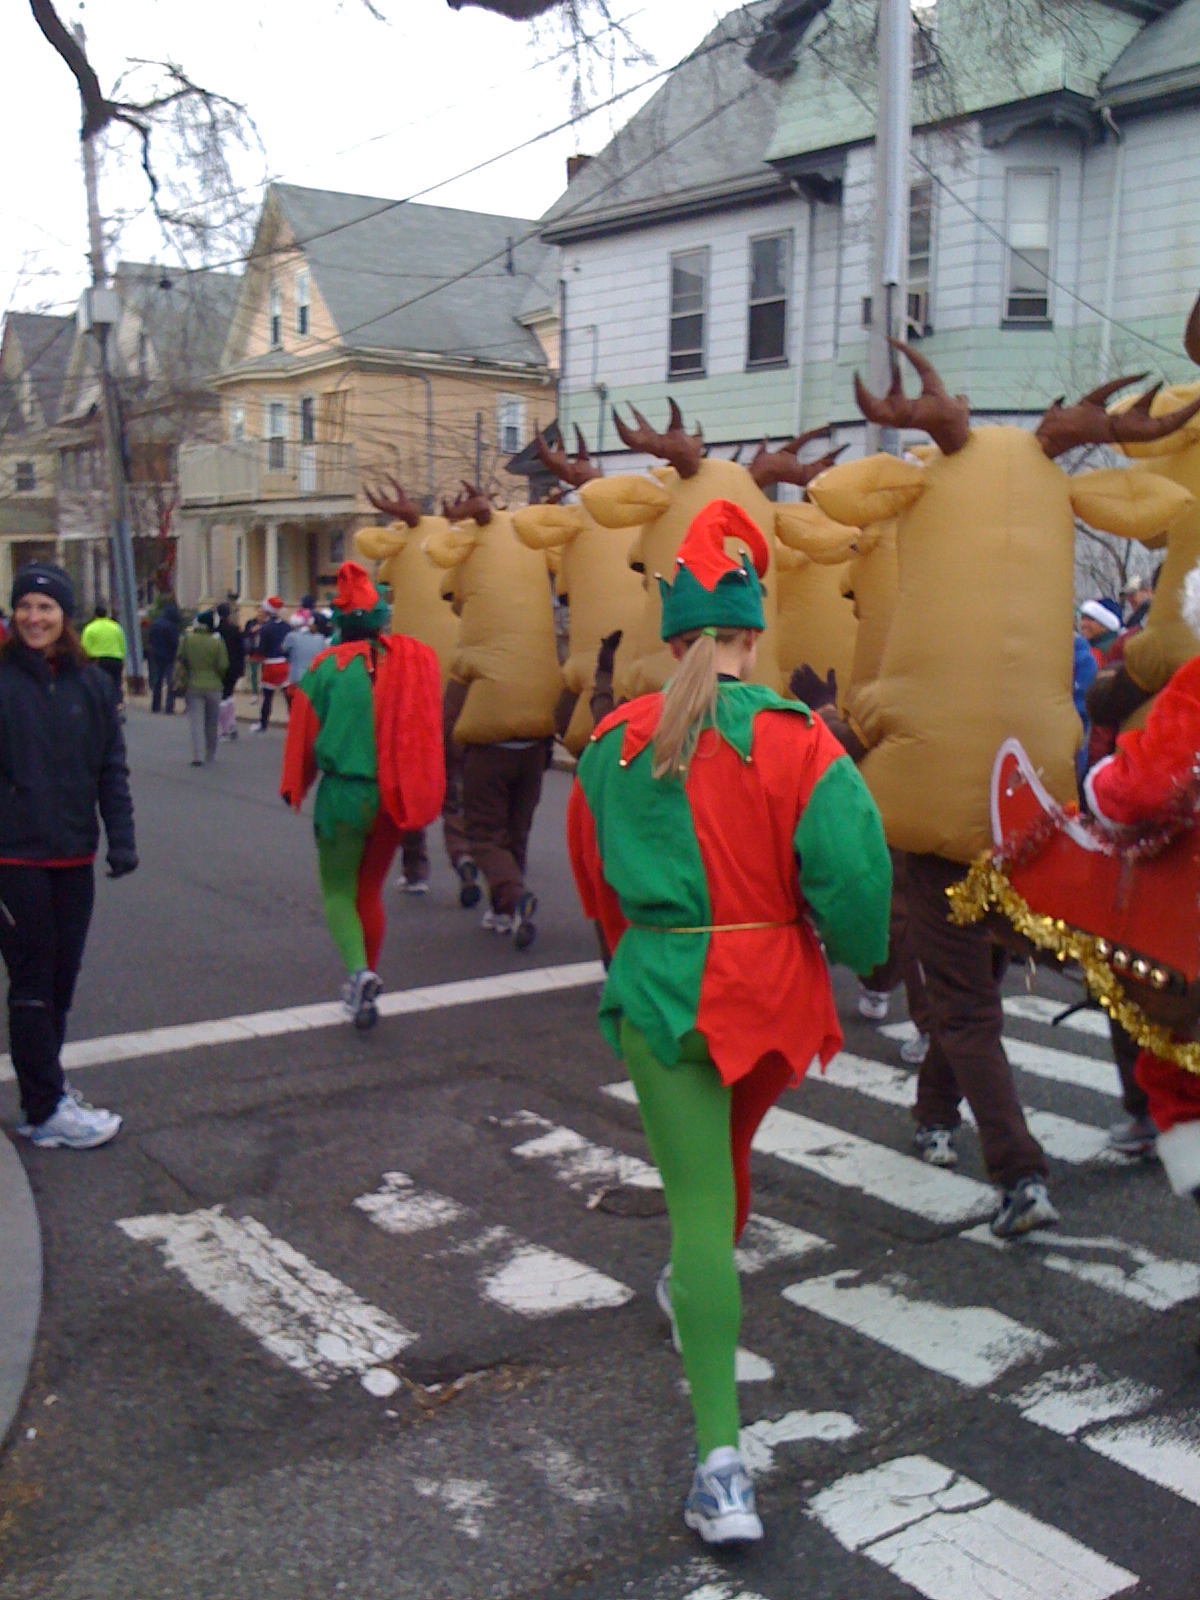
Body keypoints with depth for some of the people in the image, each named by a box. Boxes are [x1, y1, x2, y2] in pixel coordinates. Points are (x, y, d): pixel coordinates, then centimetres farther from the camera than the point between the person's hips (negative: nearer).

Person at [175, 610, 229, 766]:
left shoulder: (186, 640, -4)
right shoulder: (218, 642, -8)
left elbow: (180, 663, -2)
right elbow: (223, 666, -8)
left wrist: (178, 682, 9)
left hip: (193, 687, 0)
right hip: (213, 686, 0)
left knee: (197, 723, 0)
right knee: (211, 723, 14)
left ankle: (198, 756, -11)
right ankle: (210, 755, 24)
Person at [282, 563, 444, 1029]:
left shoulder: (328, 667, -9)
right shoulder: (416, 660, -2)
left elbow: (304, 733, -2)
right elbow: (430, 729, 3)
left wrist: (294, 789, 11)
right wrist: (421, 793, 17)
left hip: (344, 793, -3)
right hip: (393, 796, 3)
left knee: (338, 892, 7)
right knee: (370, 890, 19)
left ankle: (359, 971, -17)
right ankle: (362, 987, 28)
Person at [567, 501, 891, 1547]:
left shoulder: (614, 743, -2)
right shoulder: (796, 739, -12)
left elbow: (594, 880, 10)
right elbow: (853, 870, -17)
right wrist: (857, 951, 4)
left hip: (663, 991, 0)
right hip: (773, 990, 1)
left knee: (698, 1201, 2)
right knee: (729, 1147, 30)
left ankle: (721, 1462, -2)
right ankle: (696, 1289, 58)